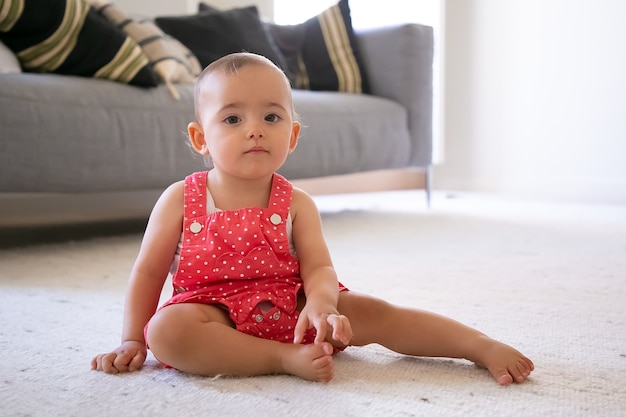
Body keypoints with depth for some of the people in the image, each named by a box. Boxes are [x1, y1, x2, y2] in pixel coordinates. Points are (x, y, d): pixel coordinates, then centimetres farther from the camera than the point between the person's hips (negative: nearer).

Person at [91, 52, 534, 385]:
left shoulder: (296, 204, -4)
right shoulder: (180, 200, -6)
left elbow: (319, 267, -9)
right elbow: (148, 271, 1)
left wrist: (321, 303, -33)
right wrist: (133, 341, 0)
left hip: (293, 305, 1)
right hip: (216, 314, -1)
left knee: (373, 312, -16)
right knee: (166, 330, -32)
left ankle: (484, 346, -8)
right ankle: (286, 359, -31)